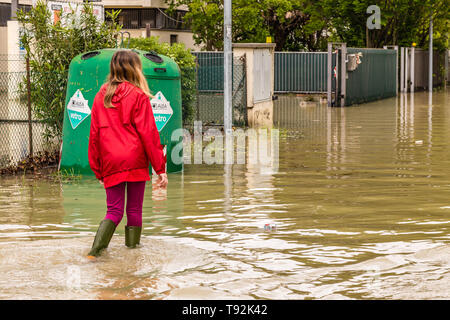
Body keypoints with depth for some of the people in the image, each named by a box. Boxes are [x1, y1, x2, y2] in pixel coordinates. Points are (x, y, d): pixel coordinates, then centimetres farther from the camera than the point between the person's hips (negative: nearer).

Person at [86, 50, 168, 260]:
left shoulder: (101, 96, 11)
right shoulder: (138, 96, -3)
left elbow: (94, 135, 12)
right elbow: (148, 134, -6)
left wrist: (98, 171, 17)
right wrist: (160, 168, -3)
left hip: (110, 163, 4)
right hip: (135, 161, -4)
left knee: (114, 211, 5)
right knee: (134, 210, 5)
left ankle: (96, 250, -14)